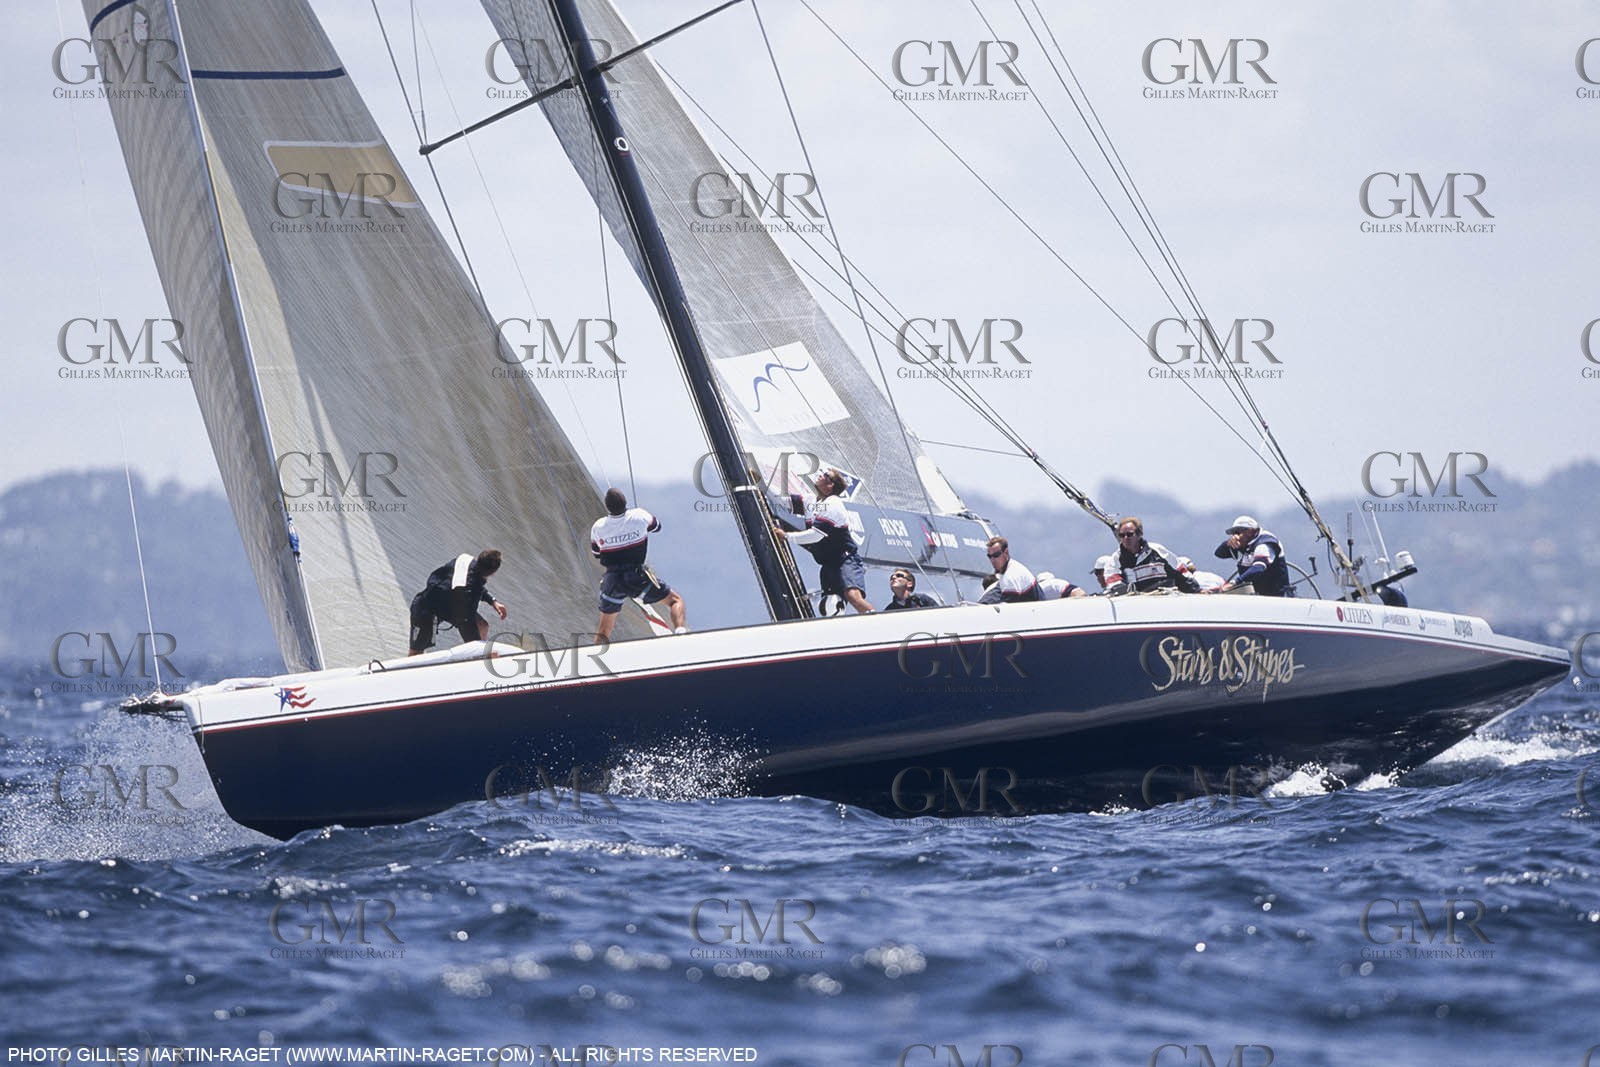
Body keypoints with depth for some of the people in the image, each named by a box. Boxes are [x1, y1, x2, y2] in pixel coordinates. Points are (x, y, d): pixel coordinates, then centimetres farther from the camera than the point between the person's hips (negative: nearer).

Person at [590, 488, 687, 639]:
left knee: (603, 631, 15)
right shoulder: (639, 516, -9)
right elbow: (657, 527, 13)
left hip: (612, 580, 2)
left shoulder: (598, 527, -5)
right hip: (638, 578, -2)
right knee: (675, 600, 9)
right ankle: (680, 630, -16)